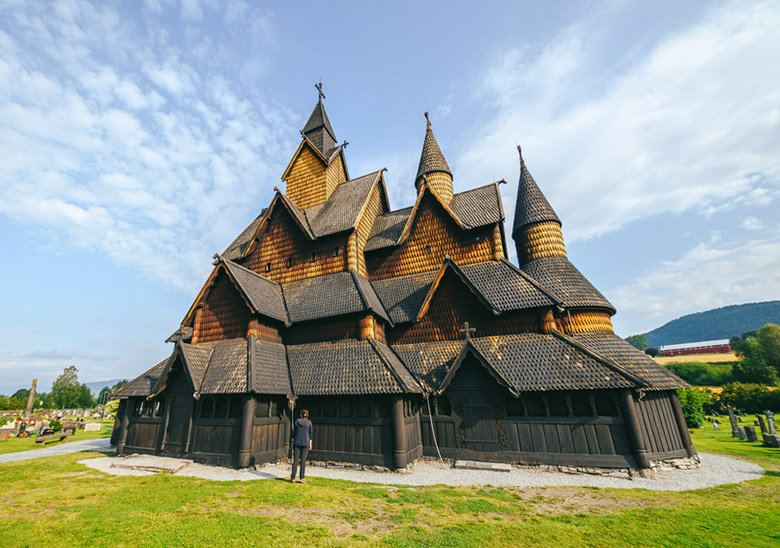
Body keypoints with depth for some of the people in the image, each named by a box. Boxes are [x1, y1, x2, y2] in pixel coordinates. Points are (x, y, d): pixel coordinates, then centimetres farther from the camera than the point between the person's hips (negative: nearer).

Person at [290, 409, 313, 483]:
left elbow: (294, 432, 1)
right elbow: (310, 433, -2)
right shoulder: (309, 422, -3)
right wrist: (310, 443, 5)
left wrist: (292, 442, 9)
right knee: (303, 461, 4)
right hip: (305, 443, -1)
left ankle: (293, 478, 5)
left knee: (295, 460, 5)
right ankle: (301, 478, 4)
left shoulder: (297, 421, -1)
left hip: (297, 443, 1)